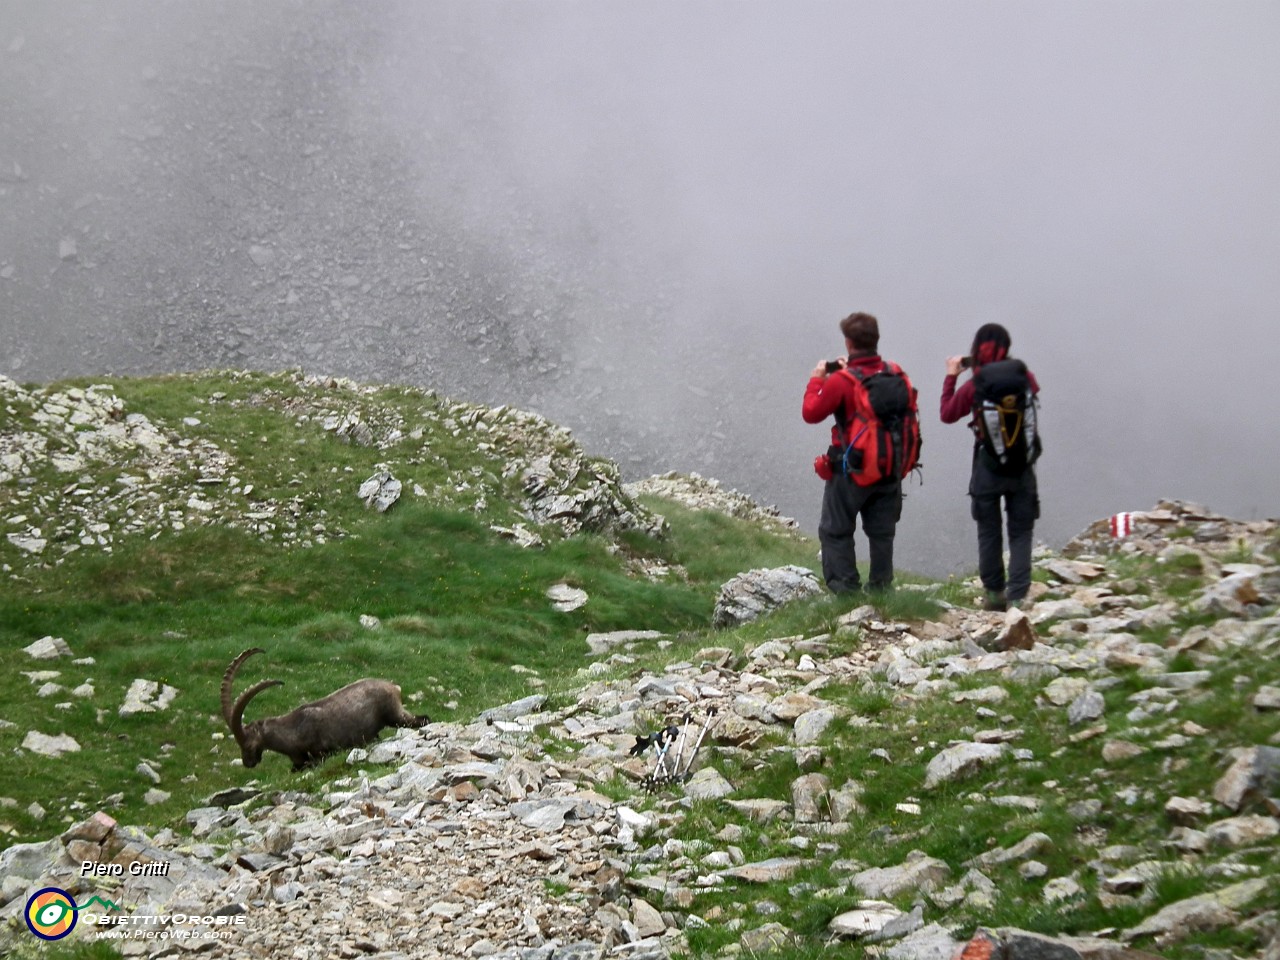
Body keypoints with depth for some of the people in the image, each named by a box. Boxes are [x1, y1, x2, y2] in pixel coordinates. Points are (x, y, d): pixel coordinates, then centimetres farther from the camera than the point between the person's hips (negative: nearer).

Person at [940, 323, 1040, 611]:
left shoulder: (974, 385, -9)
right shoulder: (1024, 376, -3)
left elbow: (947, 414, 5)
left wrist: (951, 376, 12)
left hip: (988, 466, -1)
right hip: (1022, 466, 1)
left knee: (989, 533, 12)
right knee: (1021, 533, 4)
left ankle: (994, 594, 17)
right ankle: (1016, 596, -6)